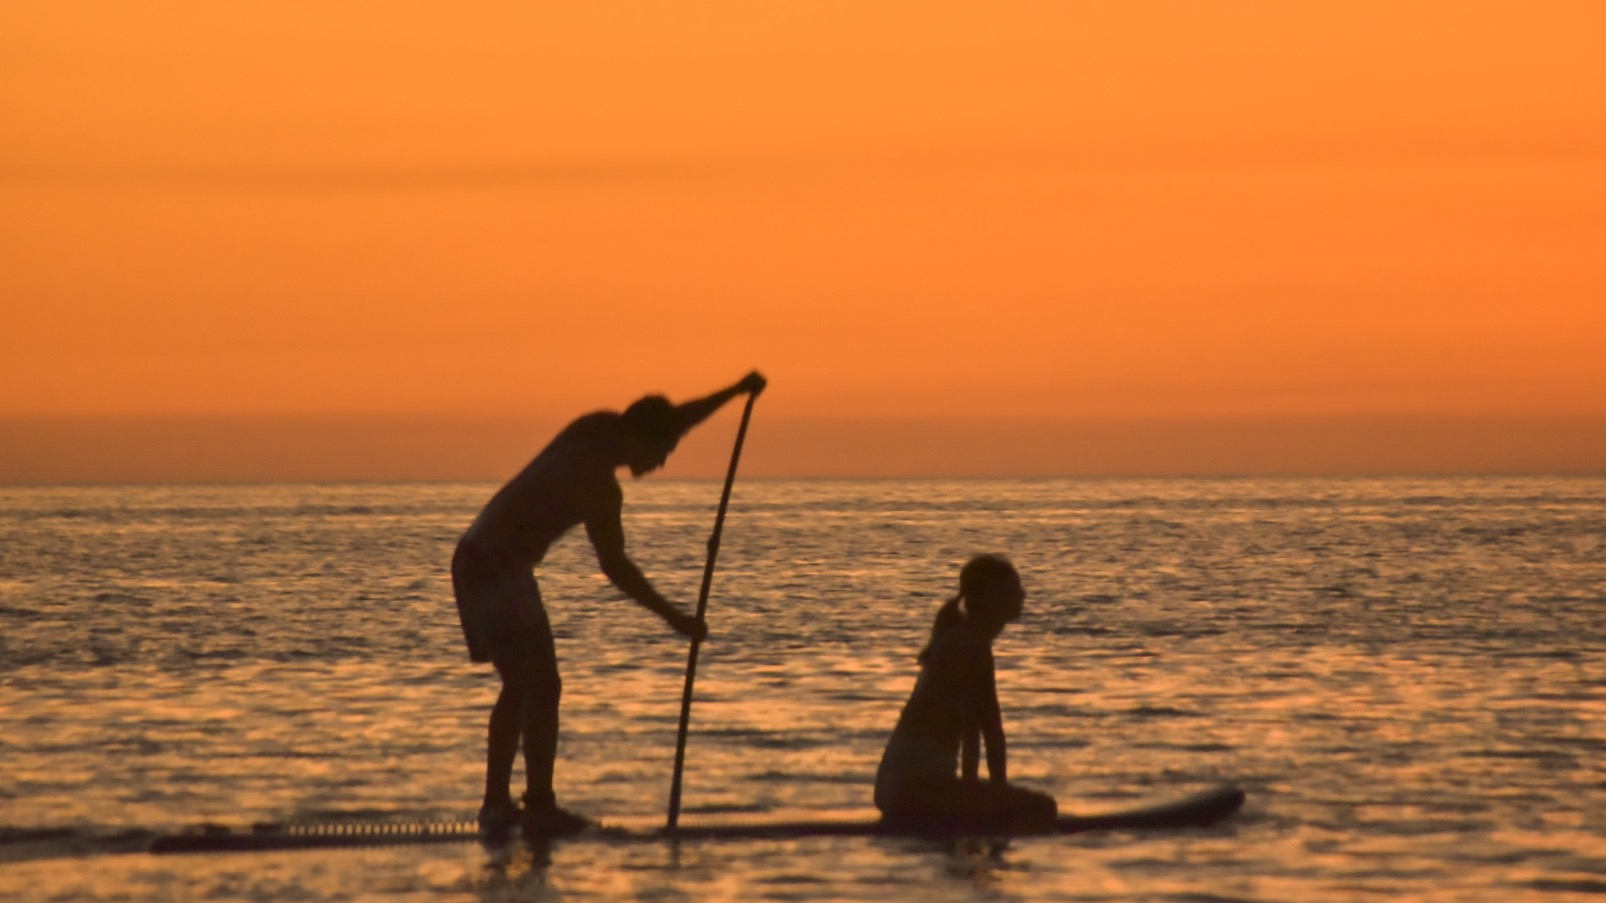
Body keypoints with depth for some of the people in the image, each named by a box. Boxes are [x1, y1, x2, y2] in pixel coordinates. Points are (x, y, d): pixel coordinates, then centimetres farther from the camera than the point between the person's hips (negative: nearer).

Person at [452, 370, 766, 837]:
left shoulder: (600, 428, 6)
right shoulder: (598, 483, -20)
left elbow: (674, 420, 21)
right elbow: (615, 567, -23)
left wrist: (737, 392, 20)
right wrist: (673, 618, -21)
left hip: (474, 560, 10)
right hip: (499, 570, -10)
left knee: (520, 686, 17)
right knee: (542, 688, -10)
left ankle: (496, 803, 17)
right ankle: (540, 808, -14)